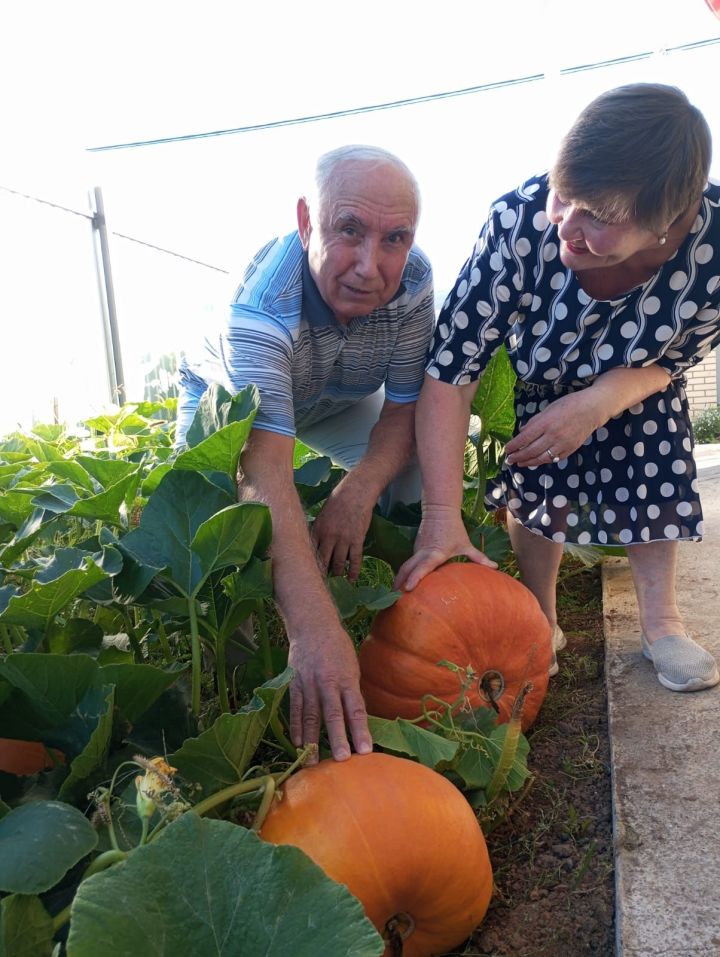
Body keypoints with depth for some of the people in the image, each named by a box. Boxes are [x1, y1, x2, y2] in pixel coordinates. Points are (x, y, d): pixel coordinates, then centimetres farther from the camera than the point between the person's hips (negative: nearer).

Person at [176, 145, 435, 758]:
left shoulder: (411, 278, -30)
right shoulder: (263, 307, -44)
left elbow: (404, 408, -21)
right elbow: (267, 477, -55)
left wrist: (360, 488, -41)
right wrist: (315, 629, -65)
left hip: (339, 401, 3)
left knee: (420, 475, -17)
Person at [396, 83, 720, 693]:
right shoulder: (521, 220, -43)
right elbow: (451, 372, -39)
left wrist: (597, 403, -38)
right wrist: (442, 516, -42)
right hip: (533, 376, -1)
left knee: (659, 474, -2)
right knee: (542, 477, -8)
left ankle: (661, 621, 21)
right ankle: (541, 619, 17)